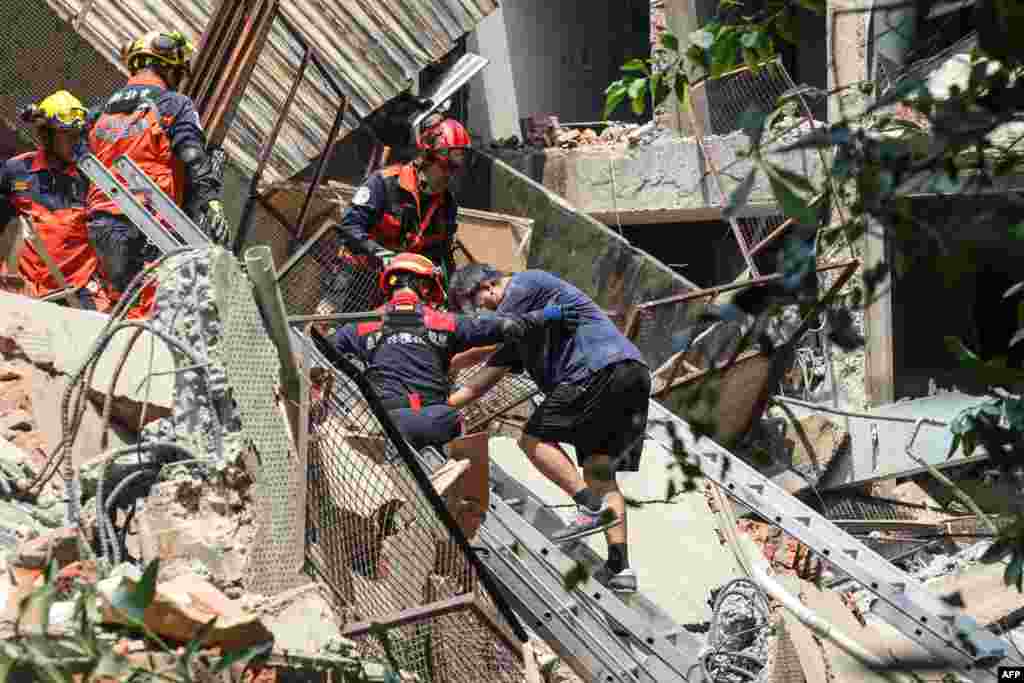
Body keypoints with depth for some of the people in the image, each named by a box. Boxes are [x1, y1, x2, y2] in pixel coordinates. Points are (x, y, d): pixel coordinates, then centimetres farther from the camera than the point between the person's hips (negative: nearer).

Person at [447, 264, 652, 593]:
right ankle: (620, 567, 0)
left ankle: (593, 507, -18)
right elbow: (487, 376, 30)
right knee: (599, 470, 6)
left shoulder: (524, 284, 2)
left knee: (535, 438, -7)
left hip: (603, 366, -10)